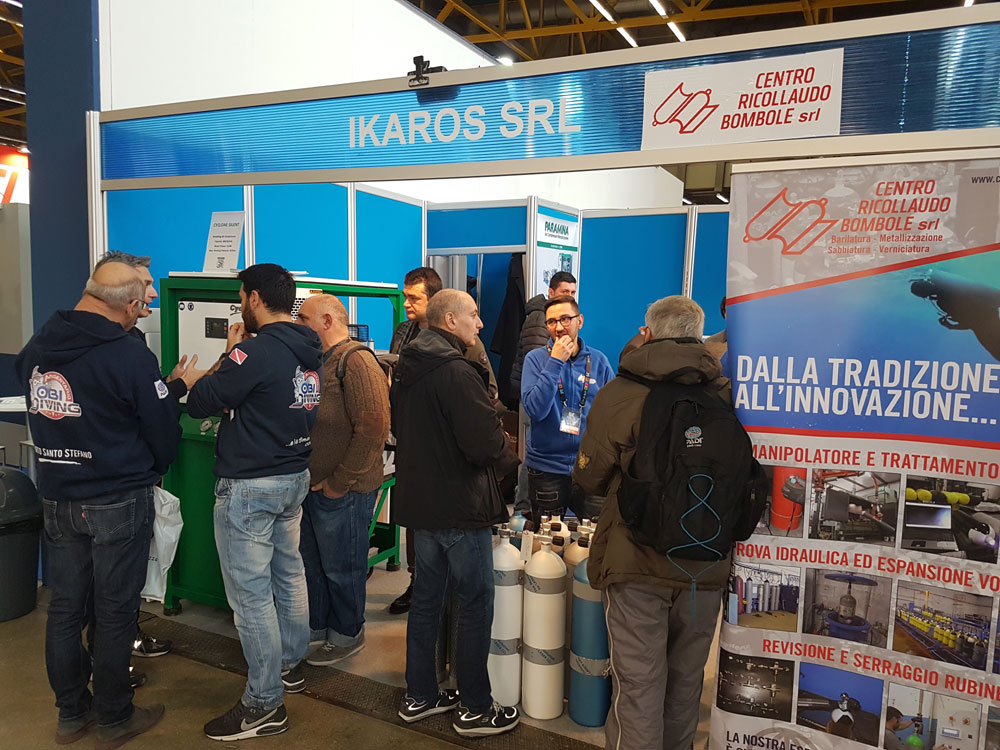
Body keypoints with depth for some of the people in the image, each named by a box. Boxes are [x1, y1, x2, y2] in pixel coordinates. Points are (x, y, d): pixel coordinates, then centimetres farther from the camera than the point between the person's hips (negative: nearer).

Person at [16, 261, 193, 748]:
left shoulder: (34, 348, 2)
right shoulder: (131, 357, -18)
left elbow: (41, 417, 13)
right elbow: (165, 437, -10)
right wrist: (148, 471, 10)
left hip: (56, 501, 6)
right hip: (118, 503, -6)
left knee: (64, 608, 16)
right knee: (114, 613, 7)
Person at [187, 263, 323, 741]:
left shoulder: (256, 351, -21)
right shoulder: (308, 352, 5)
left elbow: (199, 404, -14)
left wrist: (229, 355, -2)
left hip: (249, 487, -9)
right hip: (295, 478, 9)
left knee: (251, 593, 0)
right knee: (289, 575, 21)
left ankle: (264, 705, 9)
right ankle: (289, 664, 38)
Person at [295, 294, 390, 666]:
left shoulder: (357, 362, -17)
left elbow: (372, 430, -23)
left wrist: (337, 483, -19)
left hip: (342, 492, -8)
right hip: (310, 486, 9)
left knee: (341, 568, 7)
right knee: (312, 563, 20)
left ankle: (347, 635, 26)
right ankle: (316, 628, 38)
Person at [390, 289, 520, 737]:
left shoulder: (406, 369, 8)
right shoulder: (457, 372, -21)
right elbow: (485, 444, -25)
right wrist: (510, 458, -5)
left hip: (419, 500, 9)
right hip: (460, 506, -9)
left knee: (427, 596, 18)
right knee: (476, 603, 4)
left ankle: (419, 696, 31)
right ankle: (475, 709, 16)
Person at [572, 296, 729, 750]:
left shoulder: (619, 394, -10)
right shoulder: (725, 396, -3)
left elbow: (588, 479, -4)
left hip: (637, 564, -3)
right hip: (706, 568, 4)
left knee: (638, 683, 6)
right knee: (685, 681, 20)